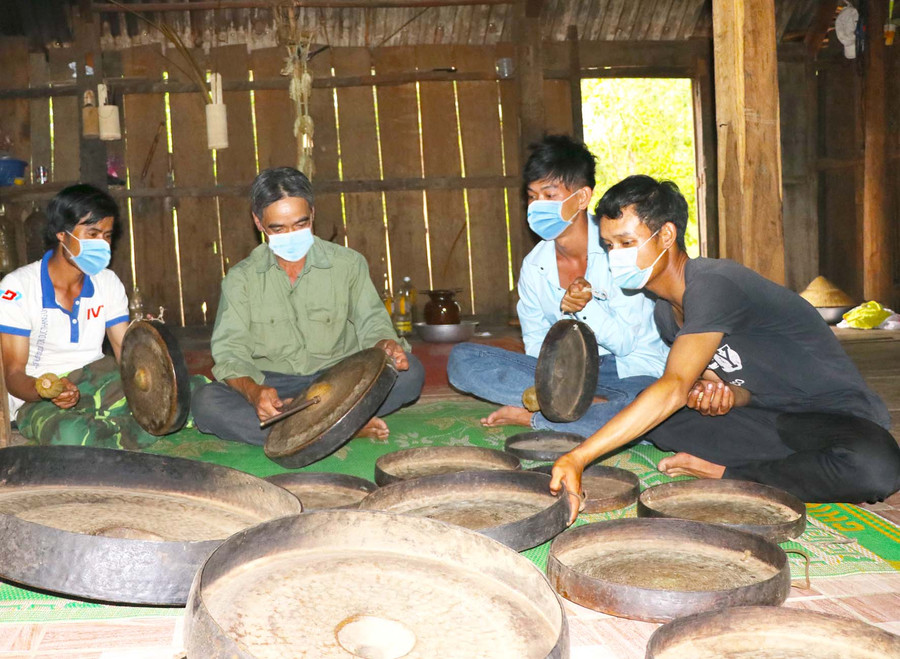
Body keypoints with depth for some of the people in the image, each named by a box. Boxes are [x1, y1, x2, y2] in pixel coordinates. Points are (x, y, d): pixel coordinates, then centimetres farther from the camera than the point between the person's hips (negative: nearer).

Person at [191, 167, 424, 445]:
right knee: (205, 402, -30)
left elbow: (371, 322, 4)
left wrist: (385, 345, -23)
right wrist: (253, 391, -29)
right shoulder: (241, 278, 2)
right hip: (272, 384, 0)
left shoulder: (348, 263, 4)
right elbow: (230, 352, -6)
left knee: (409, 371, -25)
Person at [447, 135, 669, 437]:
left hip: (631, 372, -4)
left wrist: (587, 307, -27)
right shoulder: (534, 266, 4)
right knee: (462, 359, -13)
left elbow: (626, 343, -9)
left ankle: (529, 417, -22)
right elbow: (536, 346, 8)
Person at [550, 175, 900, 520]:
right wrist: (721, 393, -14)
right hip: (770, 417, 8)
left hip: (838, 414, -8)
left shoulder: (712, 285, -25)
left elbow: (674, 388, -36)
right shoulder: (666, 313, 4)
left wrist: (578, 456, -41)